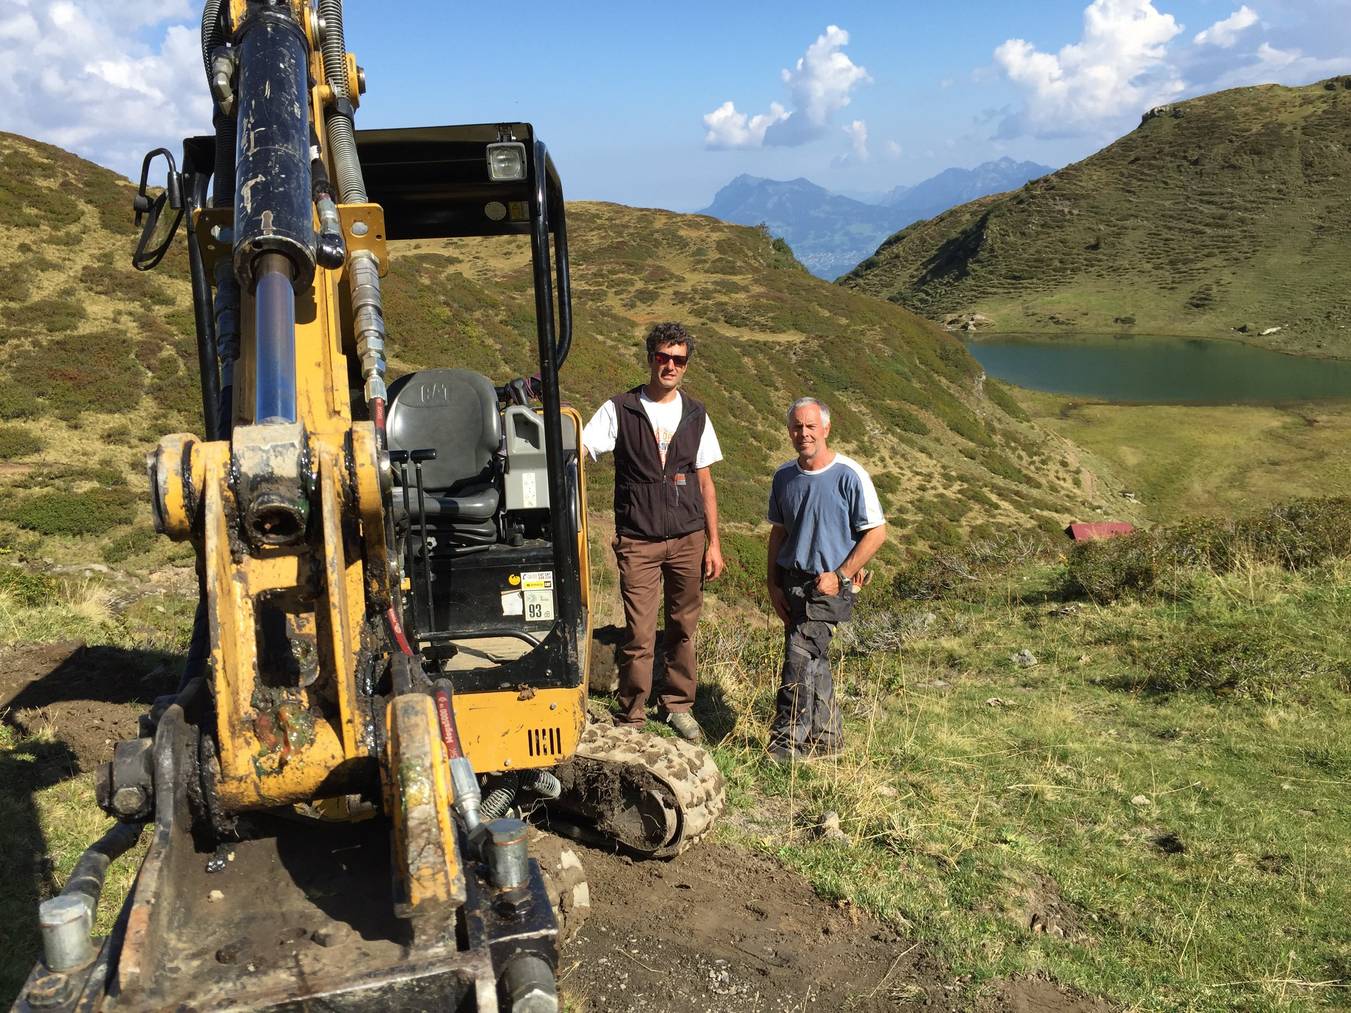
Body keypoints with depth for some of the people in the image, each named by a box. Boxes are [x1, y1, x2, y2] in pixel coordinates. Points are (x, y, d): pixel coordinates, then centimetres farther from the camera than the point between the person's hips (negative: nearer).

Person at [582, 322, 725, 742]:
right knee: (639, 635, -3)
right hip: (638, 541, -3)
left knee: (683, 628, 11)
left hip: (688, 539, 3)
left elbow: (705, 483, 11)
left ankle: (678, 705, 27)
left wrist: (713, 544, 8)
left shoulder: (695, 414, 8)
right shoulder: (619, 410, -1)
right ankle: (630, 718, 12)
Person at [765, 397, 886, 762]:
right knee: (813, 660, 13)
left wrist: (839, 576, -13)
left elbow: (876, 532, -9)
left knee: (800, 657, -13)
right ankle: (826, 737, 25)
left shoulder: (849, 476, -12)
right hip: (791, 581, 6)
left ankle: (789, 742, -3)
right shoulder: (783, 477, 6)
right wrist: (773, 584, 7)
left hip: (828, 584, -6)